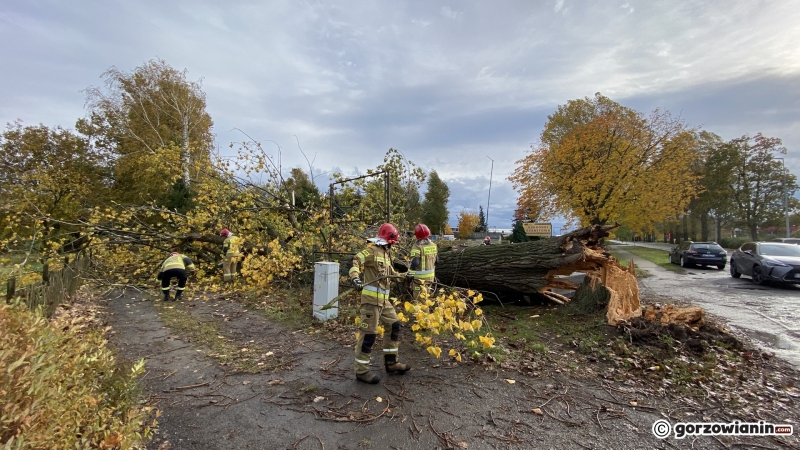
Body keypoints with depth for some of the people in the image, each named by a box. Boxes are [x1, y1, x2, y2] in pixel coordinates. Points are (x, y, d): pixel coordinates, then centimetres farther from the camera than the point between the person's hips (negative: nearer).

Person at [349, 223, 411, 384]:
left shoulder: (386, 252, 17)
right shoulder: (372, 250, -12)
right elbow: (356, 261, -22)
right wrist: (354, 278, -37)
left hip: (384, 298, 10)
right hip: (371, 298, -10)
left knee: (393, 325, 16)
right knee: (368, 333, -5)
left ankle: (391, 363, 29)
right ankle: (361, 371, 8)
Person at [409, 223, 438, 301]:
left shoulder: (417, 247, -19)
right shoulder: (433, 245, 1)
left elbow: (414, 263, -24)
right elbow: (436, 260, 11)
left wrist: (410, 274, -11)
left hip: (420, 276, -6)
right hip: (431, 275, 6)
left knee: (419, 298, 5)